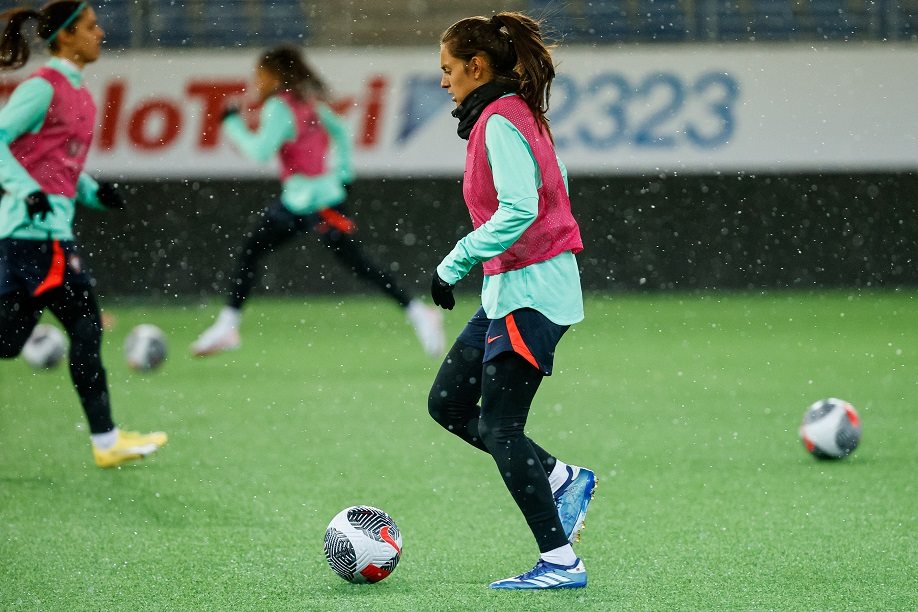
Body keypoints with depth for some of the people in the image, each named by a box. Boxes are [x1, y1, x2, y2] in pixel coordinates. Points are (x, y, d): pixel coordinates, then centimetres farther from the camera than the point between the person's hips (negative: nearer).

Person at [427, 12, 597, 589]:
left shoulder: (500, 122, -17)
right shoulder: (520, 114, 13)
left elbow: (518, 210, -28)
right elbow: (555, 184, 23)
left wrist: (454, 264, -22)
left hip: (529, 291, -10)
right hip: (512, 288, 10)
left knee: (499, 429, -7)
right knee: (448, 403, 13)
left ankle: (561, 563, -4)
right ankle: (563, 479, 16)